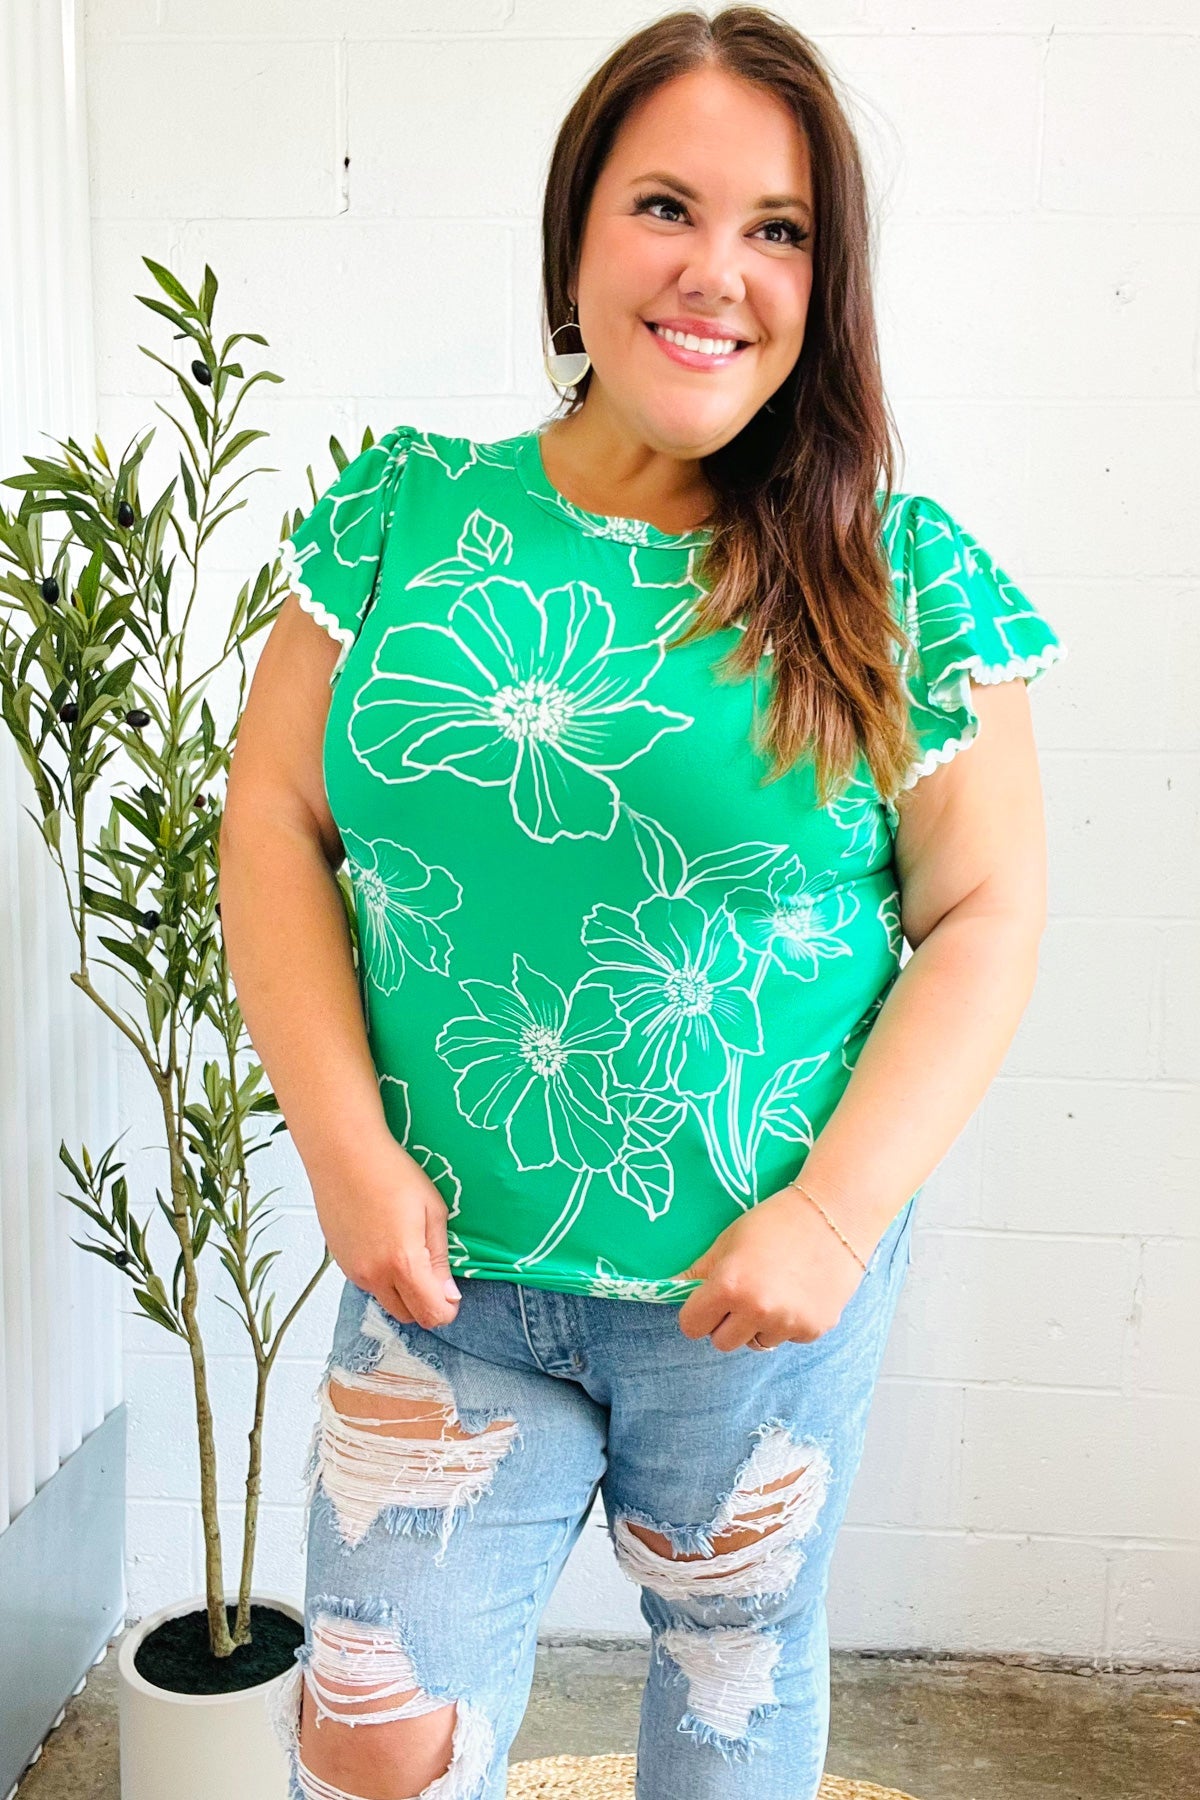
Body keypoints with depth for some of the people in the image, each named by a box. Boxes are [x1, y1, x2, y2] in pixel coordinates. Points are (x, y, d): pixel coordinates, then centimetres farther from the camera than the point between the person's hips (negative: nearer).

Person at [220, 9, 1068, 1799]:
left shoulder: (905, 577, -6)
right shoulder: (403, 512, -2)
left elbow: (986, 911, -5)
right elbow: (274, 815, 0)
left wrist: (840, 1210, -14)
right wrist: (344, 1140, -10)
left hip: (759, 1282, 0)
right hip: (440, 1267, 1)